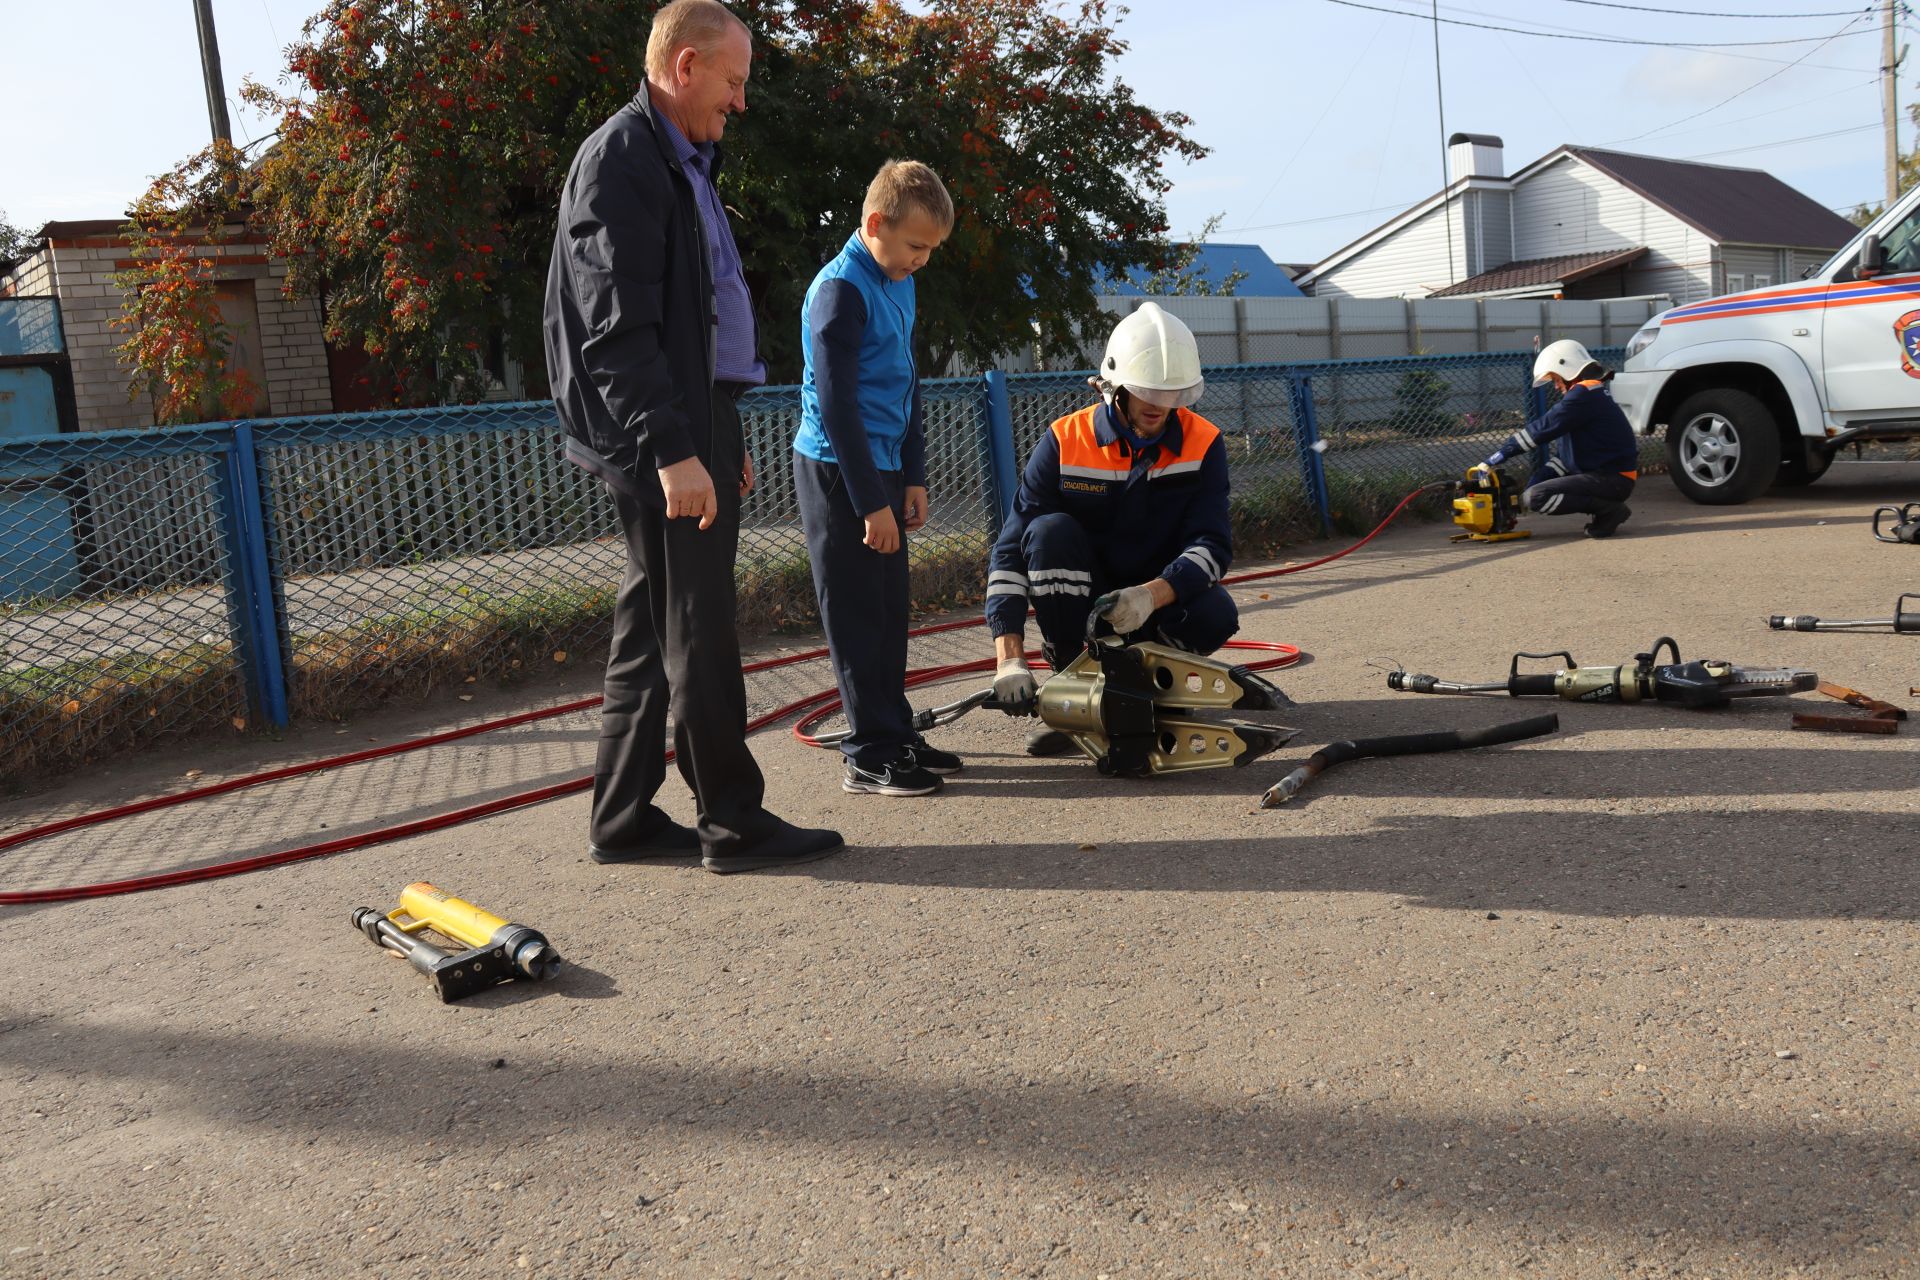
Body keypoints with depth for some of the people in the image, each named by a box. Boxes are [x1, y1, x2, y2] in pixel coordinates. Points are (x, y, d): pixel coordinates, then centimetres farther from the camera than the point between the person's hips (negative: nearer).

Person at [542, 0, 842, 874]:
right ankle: (733, 825, 5)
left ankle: (623, 821, 19)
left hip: (693, 422, 10)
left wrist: (721, 438, 21)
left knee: (649, 631, 12)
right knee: (698, 636, -4)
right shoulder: (621, 160, -10)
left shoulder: (679, 163, 20)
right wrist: (673, 450, -24)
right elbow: (616, 329, -19)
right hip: (663, 438, -10)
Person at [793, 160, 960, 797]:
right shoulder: (840, 289, -16)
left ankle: (896, 735, 22)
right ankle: (869, 755, 3)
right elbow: (836, 404, -19)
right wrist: (871, 502, -18)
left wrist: (913, 477, 14)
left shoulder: (899, 284, 12)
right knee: (857, 614, -3)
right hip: (838, 473, -8)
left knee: (890, 608, 13)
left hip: (882, 468, 8)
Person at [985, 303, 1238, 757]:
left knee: (1215, 615, -31)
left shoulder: (1203, 443, -9)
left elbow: (1213, 544, -18)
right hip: (1080, 600, 0)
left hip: (1161, 597, 0)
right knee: (1051, 530, -29)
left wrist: (1151, 595, -39)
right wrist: (1009, 656, -31)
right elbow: (1011, 548, -19)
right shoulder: (1065, 441, -14)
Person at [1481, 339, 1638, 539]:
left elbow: (1543, 429, -20)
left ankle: (1610, 510, -11)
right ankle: (1604, 509, 9)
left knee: (1534, 497, -19)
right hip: (1607, 473, 10)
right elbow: (1565, 451, 17)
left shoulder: (1585, 393, -14)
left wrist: (1498, 457, -18)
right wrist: (1539, 480, 7)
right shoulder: (1594, 393, 18)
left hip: (1613, 479, -10)